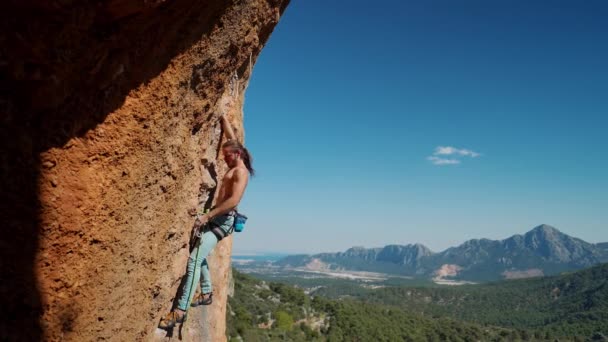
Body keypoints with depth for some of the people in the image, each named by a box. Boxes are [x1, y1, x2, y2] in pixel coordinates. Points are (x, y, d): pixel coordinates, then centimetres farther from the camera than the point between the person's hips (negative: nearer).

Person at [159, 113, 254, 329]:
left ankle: (181, 309, -21)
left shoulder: (241, 171, -14)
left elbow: (234, 201, -27)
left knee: (195, 259, -20)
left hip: (224, 220, -11)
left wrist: (207, 216, -26)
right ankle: (207, 293, 31)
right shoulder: (235, 166, 12)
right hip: (218, 217, 11)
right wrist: (222, 117, 28)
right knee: (199, 255, 22)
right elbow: (231, 137, 25)